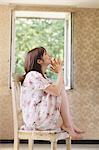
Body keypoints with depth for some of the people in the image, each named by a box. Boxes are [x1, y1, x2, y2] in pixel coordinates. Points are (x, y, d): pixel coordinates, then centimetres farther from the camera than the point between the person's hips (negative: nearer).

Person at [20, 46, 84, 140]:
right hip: (35, 119, -10)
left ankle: (63, 125, -7)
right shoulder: (33, 75, -13)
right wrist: (60, 72, -9)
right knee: (61, 91, -13)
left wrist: (59, 71, 9)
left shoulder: (40, 76, 19)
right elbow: (56, 91, -22)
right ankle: (68, 126, -8)